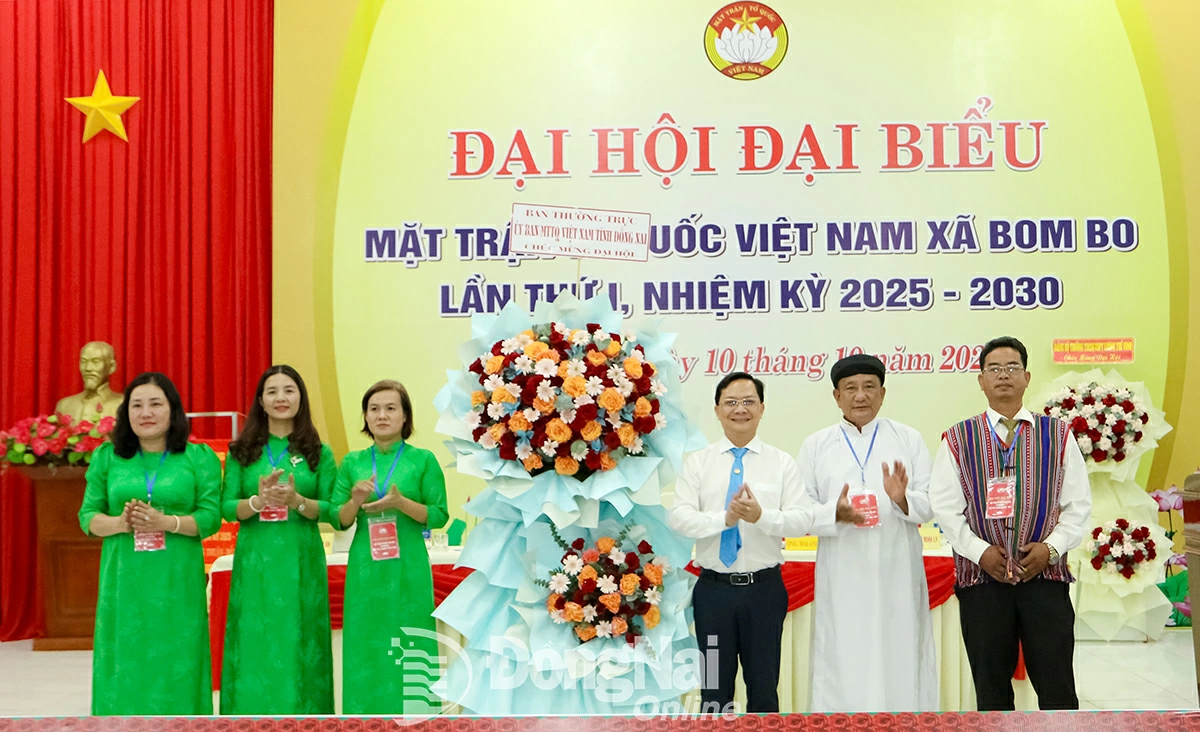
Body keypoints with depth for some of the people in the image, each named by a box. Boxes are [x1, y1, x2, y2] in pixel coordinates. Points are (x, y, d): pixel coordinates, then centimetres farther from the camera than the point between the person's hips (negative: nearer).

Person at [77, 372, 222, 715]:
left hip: (177, 581, -1)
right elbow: (88, 516, 7)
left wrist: (165, 522, -17)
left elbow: (211, 517, -3)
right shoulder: (106, 457, 9)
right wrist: (121, 523, -13)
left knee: (175, 665, 1)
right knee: (125, 664, 2)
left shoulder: (200, 458, 4)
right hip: (124, 581, 1)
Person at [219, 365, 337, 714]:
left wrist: (296, 501, -18)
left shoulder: (318, 452, 4)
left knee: (298, 645, 2)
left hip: (301, 562, 0)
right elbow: (227, 508, 1)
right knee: (254, 647, 1)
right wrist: (259, 501, -18)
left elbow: (331, 511, 0)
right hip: (255, 562, 1)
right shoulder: (241, 451, 6)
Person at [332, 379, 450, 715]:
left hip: (407, 570, -2)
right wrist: (356, 501, -14)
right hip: (365, 571, 3)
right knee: (367, 648, 4)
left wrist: (400, 502, -18)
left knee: (408, 652, -1)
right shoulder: (352, 462, 8)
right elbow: (338, 520, 6)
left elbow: (439, 515, -3)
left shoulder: (423, 460, -1)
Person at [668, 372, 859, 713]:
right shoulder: (697, 463, 2)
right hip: (714, 588, 0)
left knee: (764, 688, 10)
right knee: (714, 689, 11)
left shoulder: (782, 462, 2)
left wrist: (762, 516, -25)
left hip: (764, 588, 0)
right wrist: (724, 519, -24)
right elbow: (678, 517, -9)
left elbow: (803, 519, -8)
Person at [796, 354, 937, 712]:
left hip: (897, 575, 0)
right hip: (841, 578, 0)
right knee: (842, 665, 2)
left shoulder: (909, 440, 7)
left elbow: (930, 506, 2)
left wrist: (902, 499, -19)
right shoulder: (815, 446, 6)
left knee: (900, 659, 5)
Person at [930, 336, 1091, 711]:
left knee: (1057, 690, 2)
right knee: (991, 692, 8)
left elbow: (1079, 504, 6)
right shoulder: (957, 440, 4)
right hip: (981, 580, 0)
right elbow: (945, 508, 1)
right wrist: (981, 552, -11)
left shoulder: (1058, 436, 7)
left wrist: (1051, 547, -9)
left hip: (1045, 576, 0)